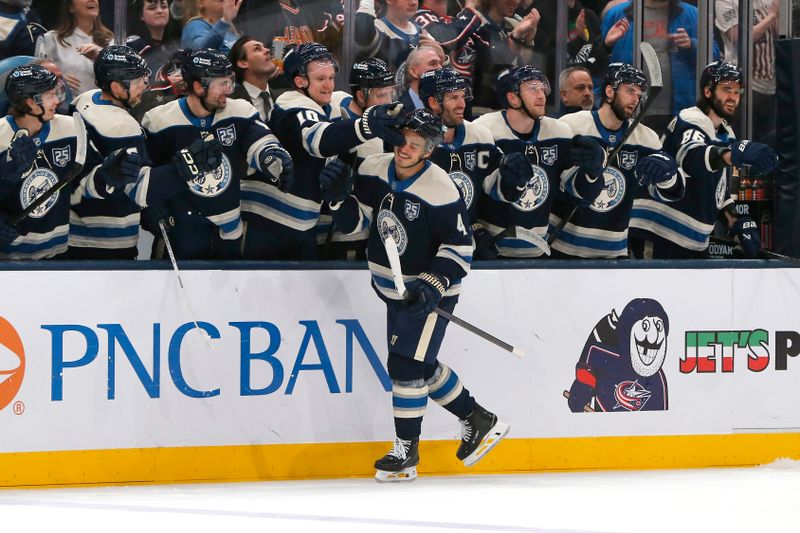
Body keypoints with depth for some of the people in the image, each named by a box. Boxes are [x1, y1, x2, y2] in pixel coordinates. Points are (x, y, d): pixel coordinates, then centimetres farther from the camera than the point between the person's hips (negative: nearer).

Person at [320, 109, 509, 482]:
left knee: (406, 365, -11)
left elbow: (460, 246, -18)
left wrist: (433, 285, -28)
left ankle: (406, 453, 1)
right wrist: (340, 196, -16)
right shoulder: (374, 170, -5)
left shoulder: (440, 191, -23)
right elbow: (354, 221, 3)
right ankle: (479, 422, 32)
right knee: (422, 366, 16)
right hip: (394, 290, 8)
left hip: (429, 293, -8)